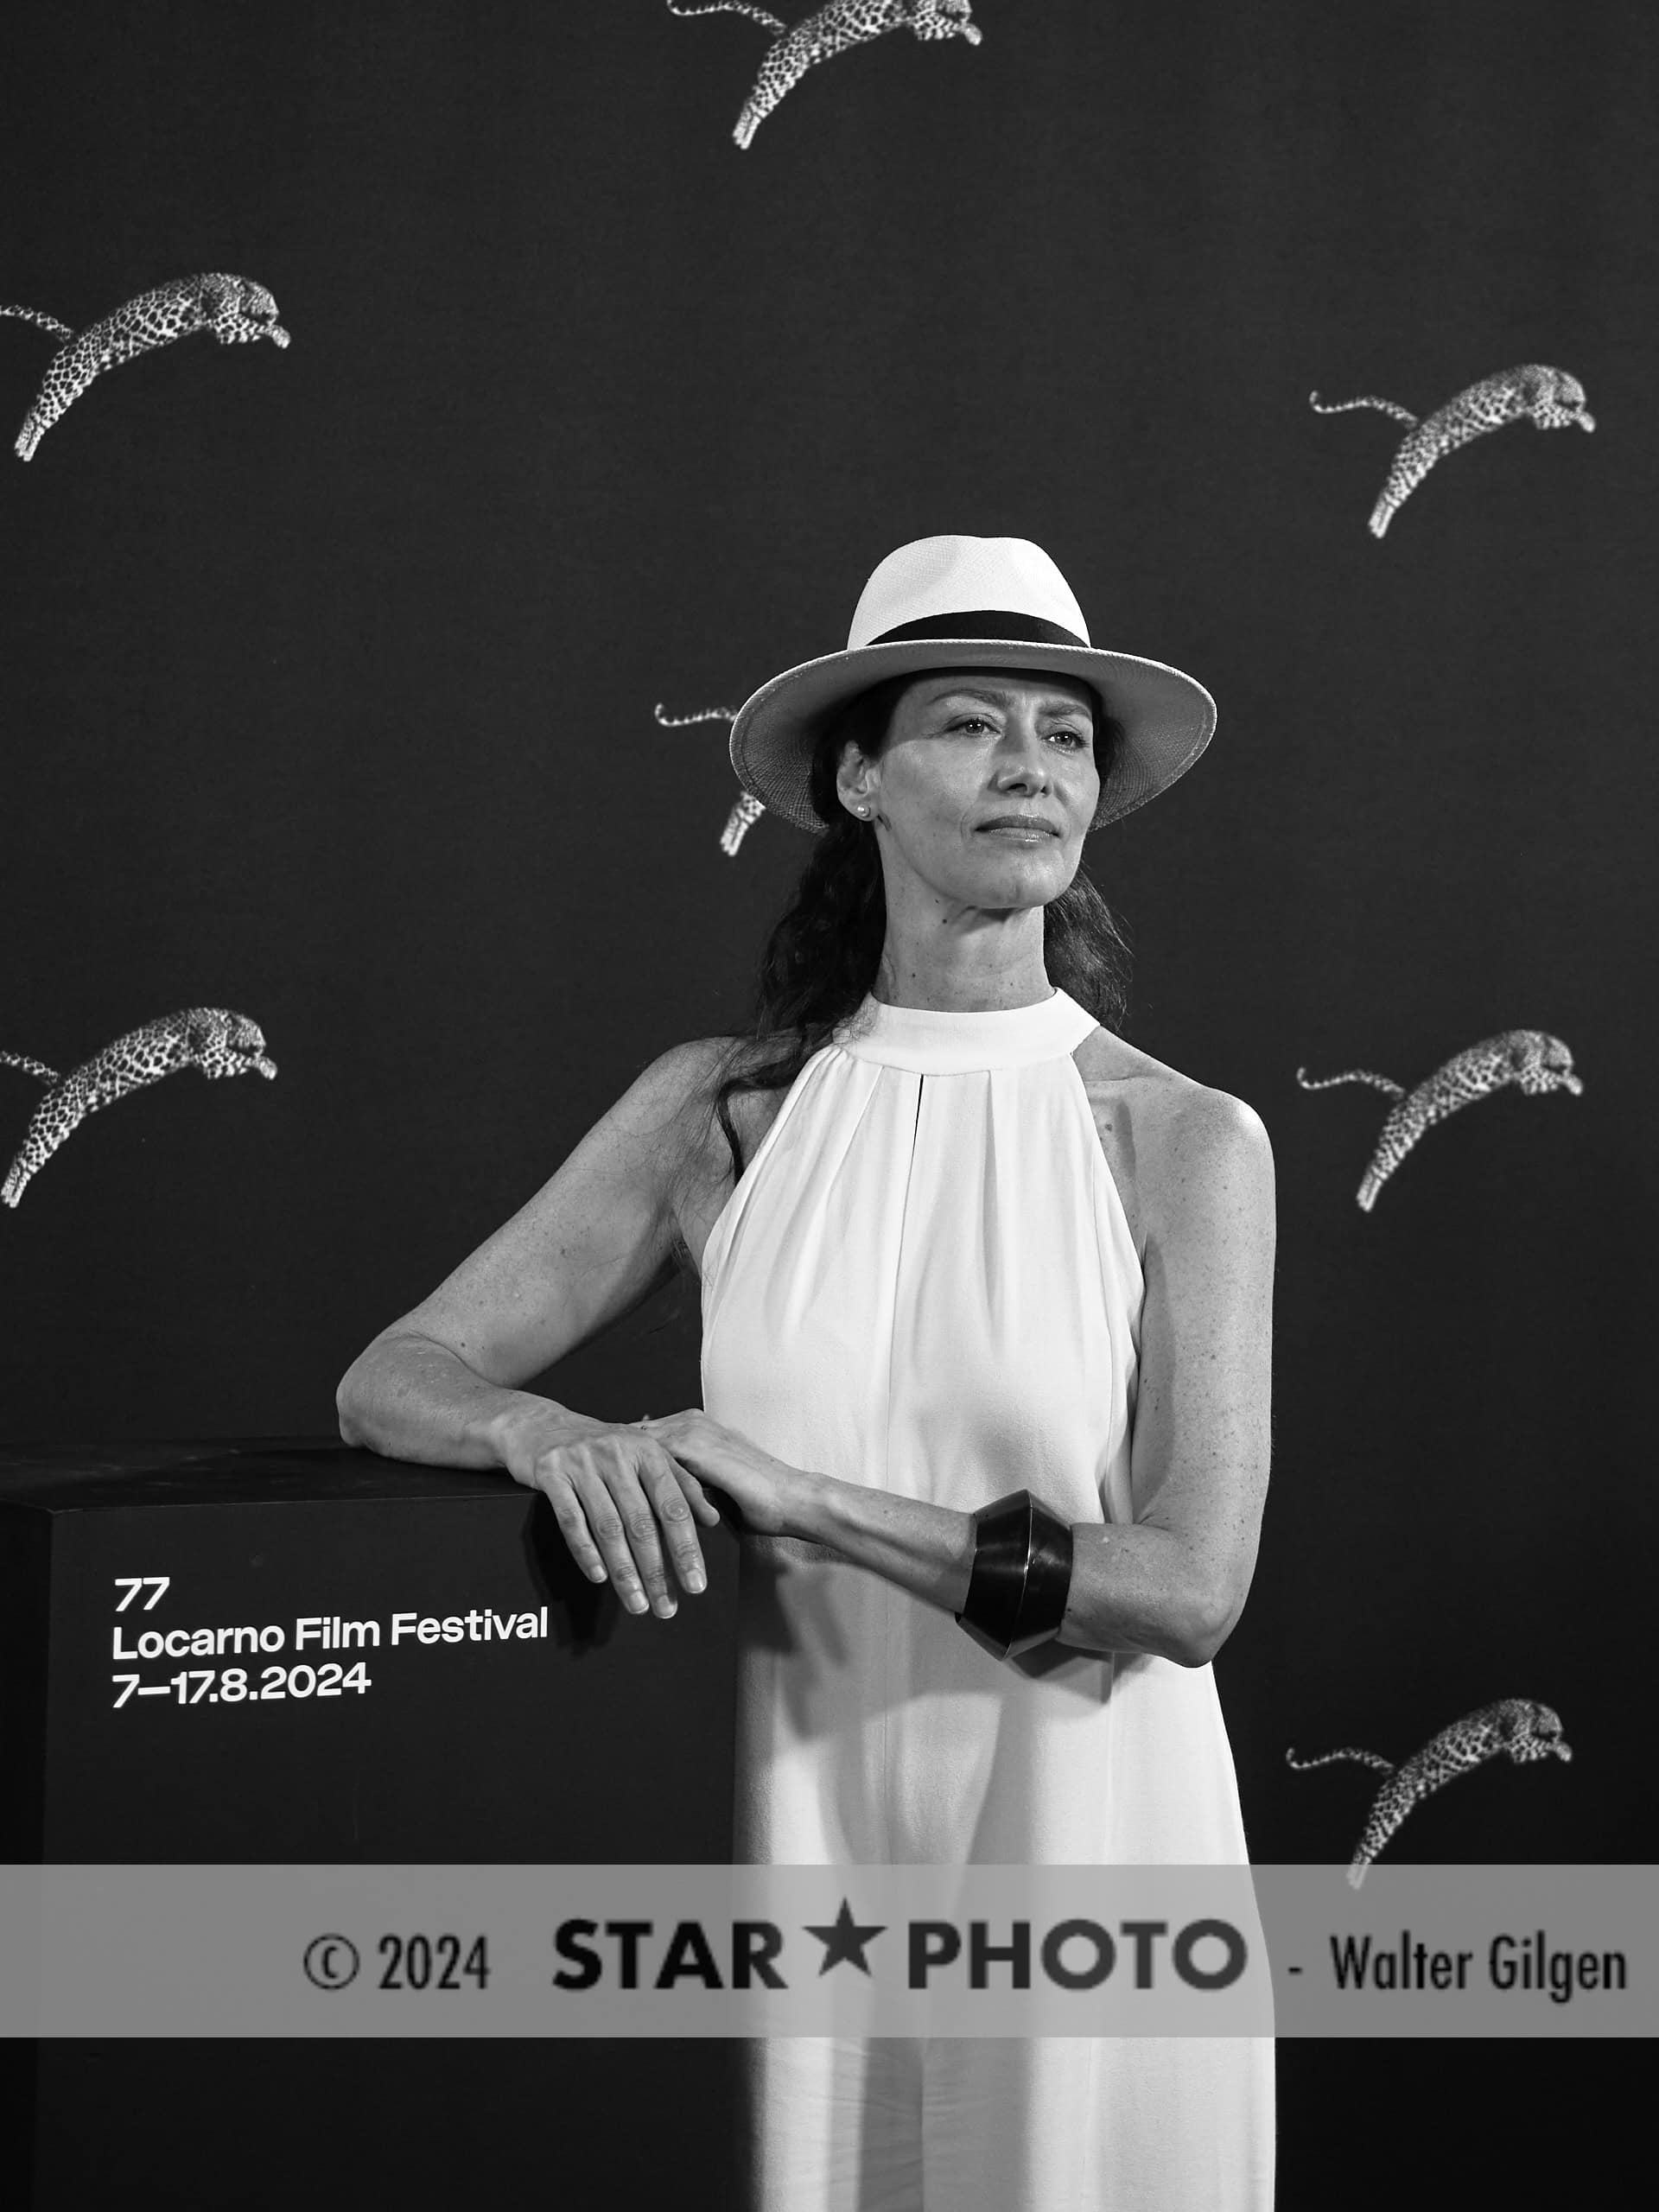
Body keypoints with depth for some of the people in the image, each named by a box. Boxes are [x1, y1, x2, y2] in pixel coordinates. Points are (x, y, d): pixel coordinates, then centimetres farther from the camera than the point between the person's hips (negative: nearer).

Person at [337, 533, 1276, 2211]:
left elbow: (1191, 1585, -13)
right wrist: (549, 1432, -21)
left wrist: (808, 1496, -19)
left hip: (1083, 1828, -1)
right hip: (804, 1825, 1)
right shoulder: (723, 1110, 0)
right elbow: (392, 1377, 2)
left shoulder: (1187, 1142, -6)